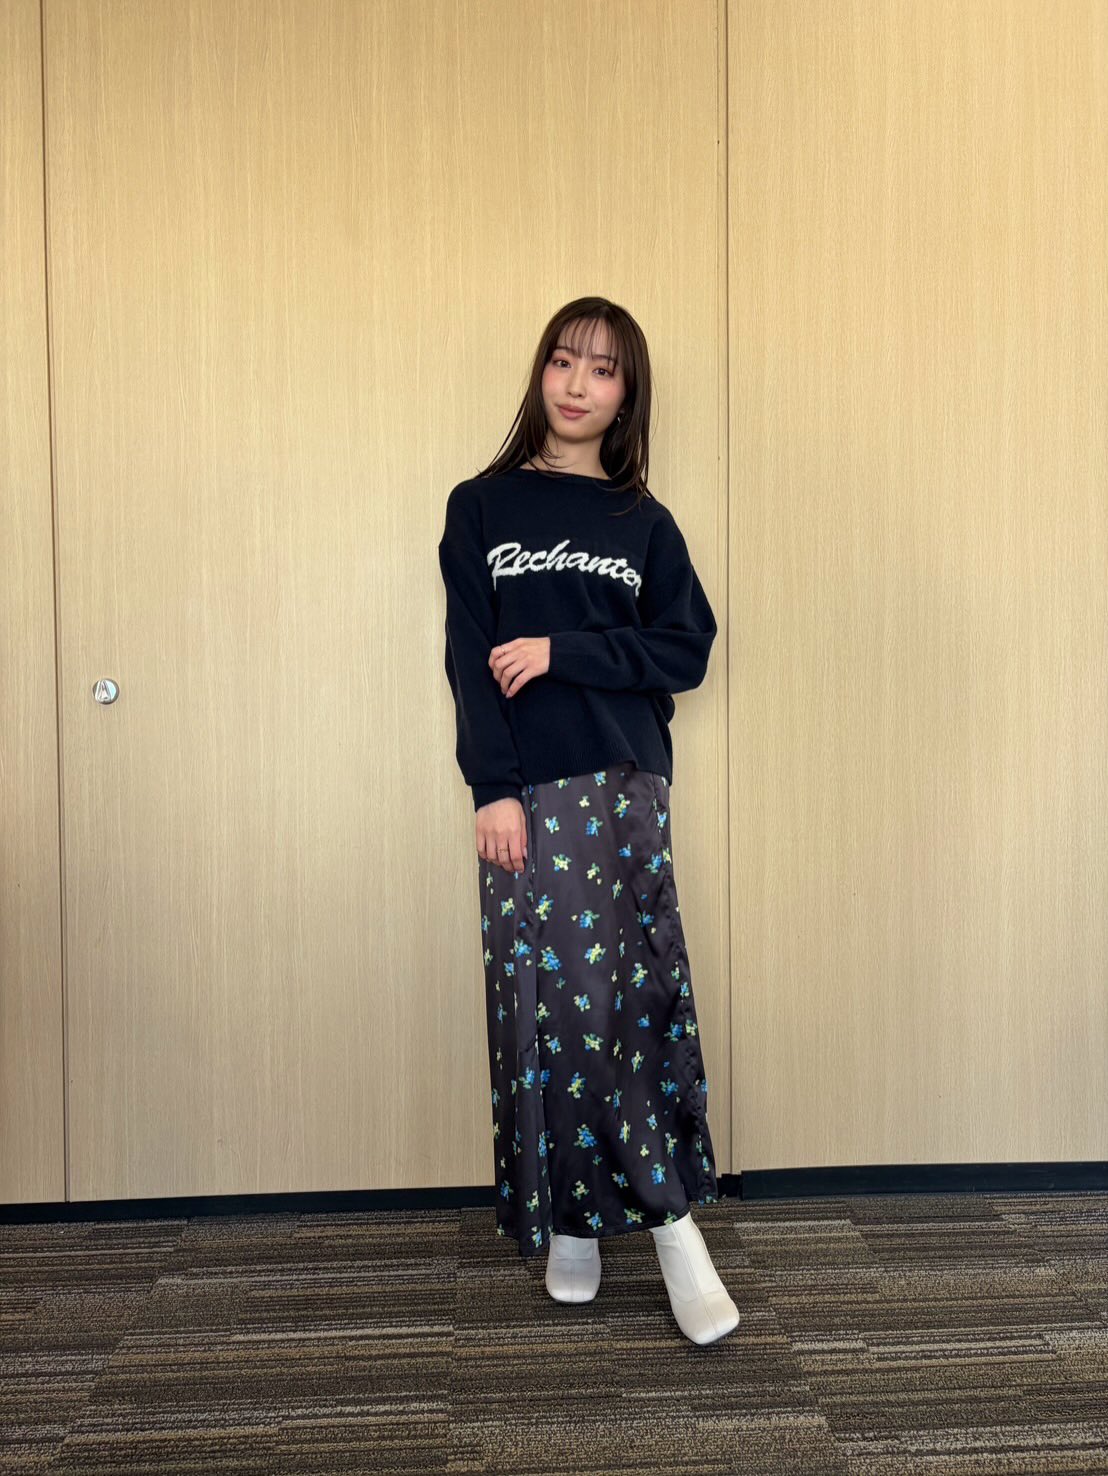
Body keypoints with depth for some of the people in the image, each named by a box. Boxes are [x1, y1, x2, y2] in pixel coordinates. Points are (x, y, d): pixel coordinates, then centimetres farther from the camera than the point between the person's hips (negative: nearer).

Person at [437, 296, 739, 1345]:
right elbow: (469, 661, 0)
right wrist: (492, 790, -10)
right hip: (527, 790, -1)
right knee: (549, 999, -3)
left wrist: (562, 652, -10)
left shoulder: (643, 523, 11)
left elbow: (686, 650, 2)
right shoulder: (479, 507, 7)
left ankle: (592, 1216, 14)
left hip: (626, 786, 2)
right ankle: (604, 1221, 10)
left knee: (633, 994, 1)